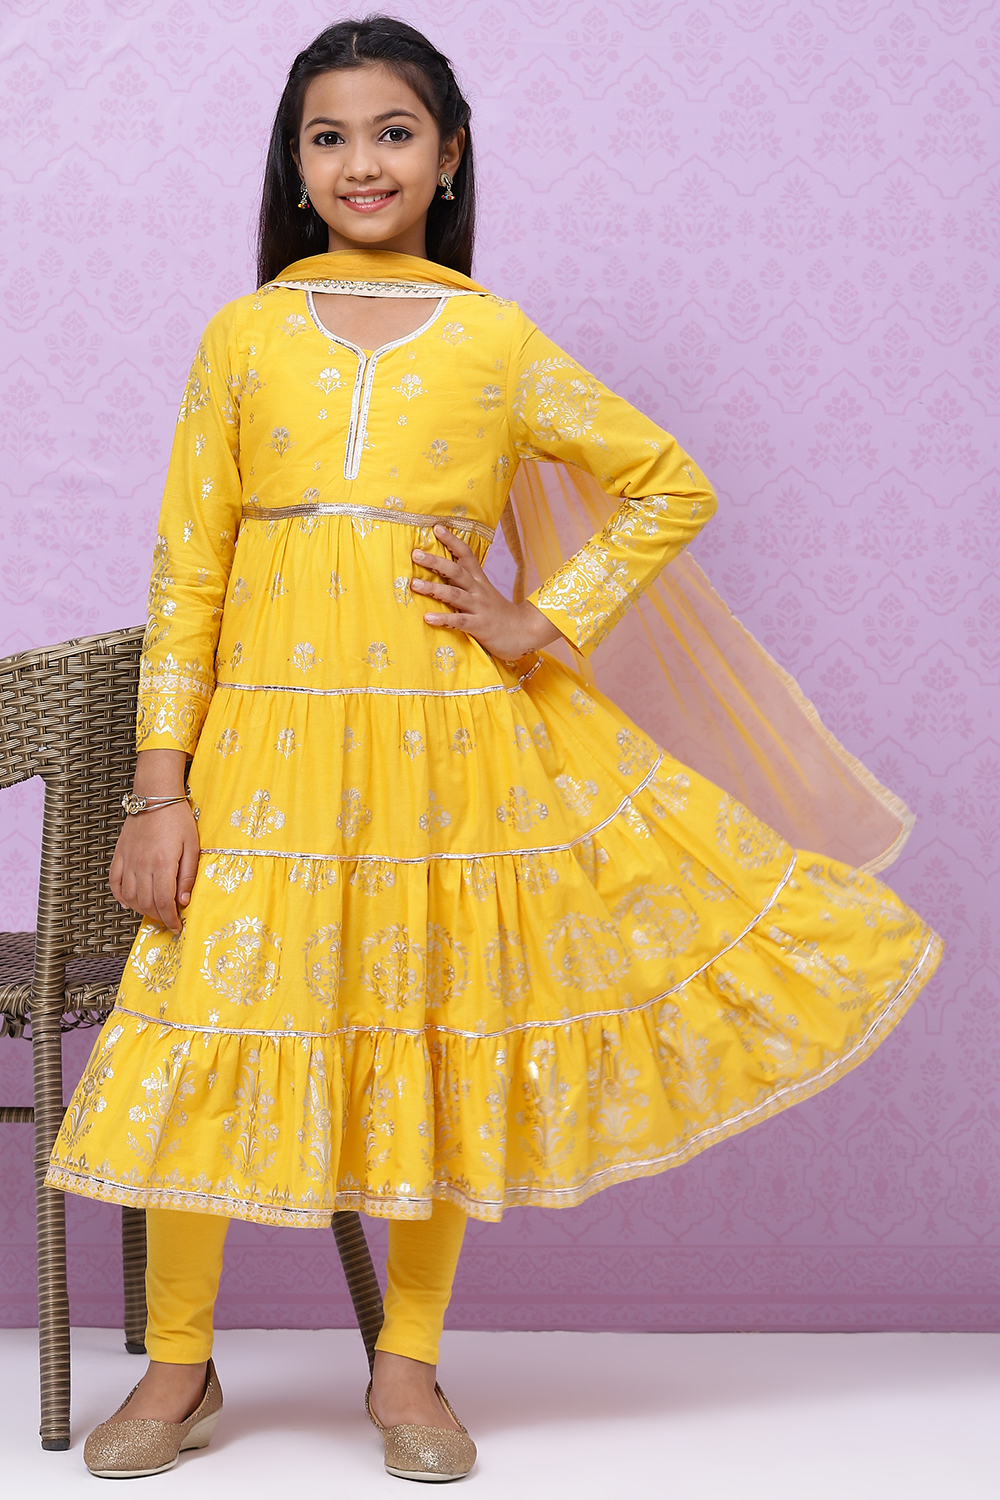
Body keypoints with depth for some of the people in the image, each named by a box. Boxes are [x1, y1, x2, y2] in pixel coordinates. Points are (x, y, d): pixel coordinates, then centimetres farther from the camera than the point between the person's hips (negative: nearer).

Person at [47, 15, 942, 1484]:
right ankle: (179, 1367, 22)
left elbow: (672, 487, 11)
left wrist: (545, 623, 0)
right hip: (268, 739, 0)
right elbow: (186, 571, 3)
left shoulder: (498, 343, 5)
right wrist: (162, 785, -2)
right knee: (201, 1043, 1)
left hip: (447, 739, 0)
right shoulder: (244, 335, 6)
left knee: (443, 1038, 7)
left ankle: (409, 1364, 26)